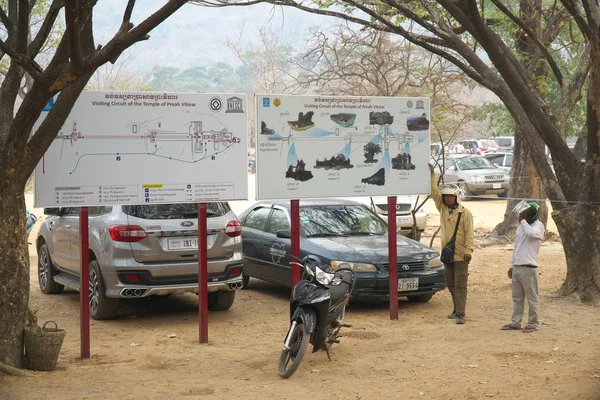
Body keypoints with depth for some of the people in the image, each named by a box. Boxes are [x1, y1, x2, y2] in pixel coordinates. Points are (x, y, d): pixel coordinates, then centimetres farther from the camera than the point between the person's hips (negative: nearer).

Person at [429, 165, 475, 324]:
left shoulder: (465, 213, -6)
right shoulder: (442, 209, 8)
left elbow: (469, 233, -11)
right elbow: (434, 192, 1)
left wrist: (468, 250, -20)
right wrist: (431, 174, -6)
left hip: (460, 255, -6)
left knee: (460, 285, -7)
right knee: (451, 284, 13)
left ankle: (460, 314, -10)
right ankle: (457, 309, 25)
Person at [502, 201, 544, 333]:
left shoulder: (538, 226, -7)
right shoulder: (521, 227, 17)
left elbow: (532, 233, -32)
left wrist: (523, 221, -17)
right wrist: (512, 265, 19)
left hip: (528, 268, -8)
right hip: (516, 267, 8)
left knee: (532, 298, 0)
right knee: (517, 298, 12)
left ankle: (532, 324, 7)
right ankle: (516, 323, 17)